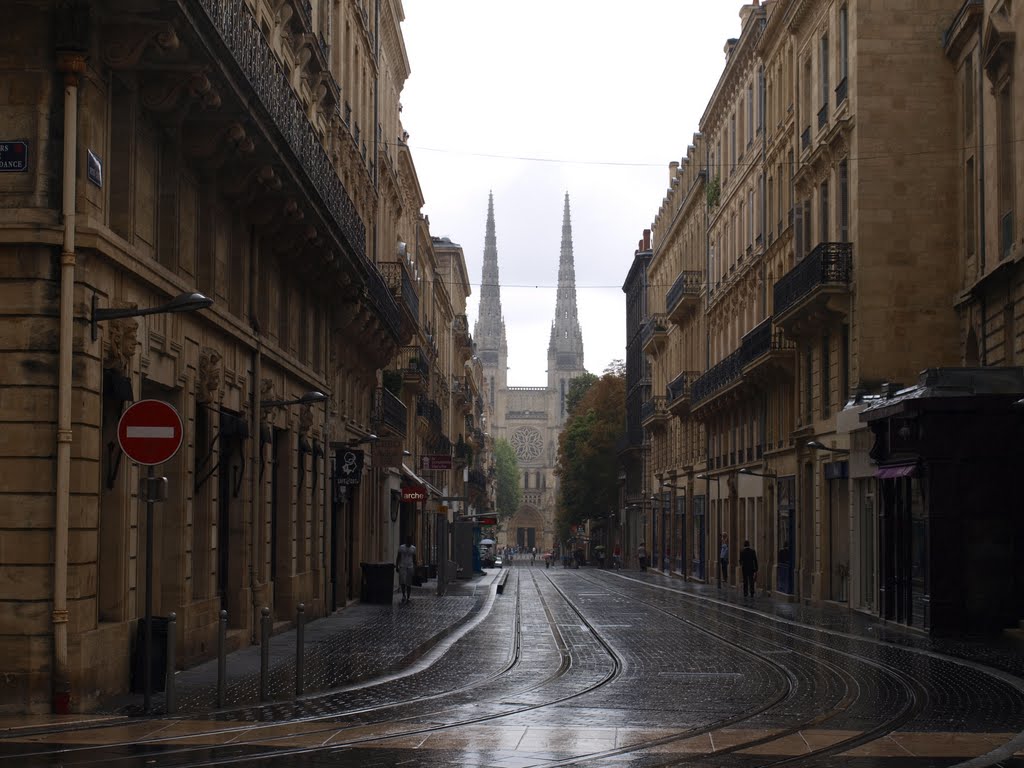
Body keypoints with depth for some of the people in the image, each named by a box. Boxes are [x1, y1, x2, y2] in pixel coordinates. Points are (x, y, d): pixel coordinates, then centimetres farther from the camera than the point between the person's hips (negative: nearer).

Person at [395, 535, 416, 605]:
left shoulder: (413, 548, 5)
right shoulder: (401, 547, 1)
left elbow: (414, 559, 9)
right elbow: (398, 557, 4)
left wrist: (415, 568, 5)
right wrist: (396, 566, -1)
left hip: (410, 567, 1)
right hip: (402, 567, -1)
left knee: (409, 583, 1)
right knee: (402, 582, -10)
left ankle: (408, 598, 10)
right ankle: (403, 595, 12)